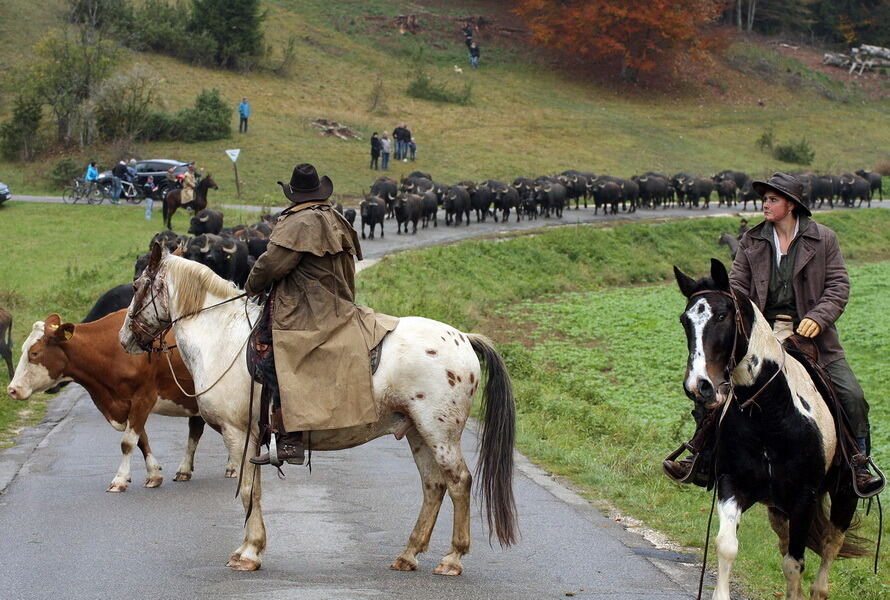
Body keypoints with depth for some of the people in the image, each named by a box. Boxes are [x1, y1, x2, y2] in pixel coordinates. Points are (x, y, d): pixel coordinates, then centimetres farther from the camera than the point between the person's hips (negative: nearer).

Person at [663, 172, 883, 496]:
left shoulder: (823, 239, 2)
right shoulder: (751, 242, 7)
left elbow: (838, 285, -2)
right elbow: (737, 286, 5)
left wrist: (817, 317, -18)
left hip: (810, 334, -1)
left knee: (851, 395, -11)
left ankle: (859, 467, 5)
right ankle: (698, 458, 6)